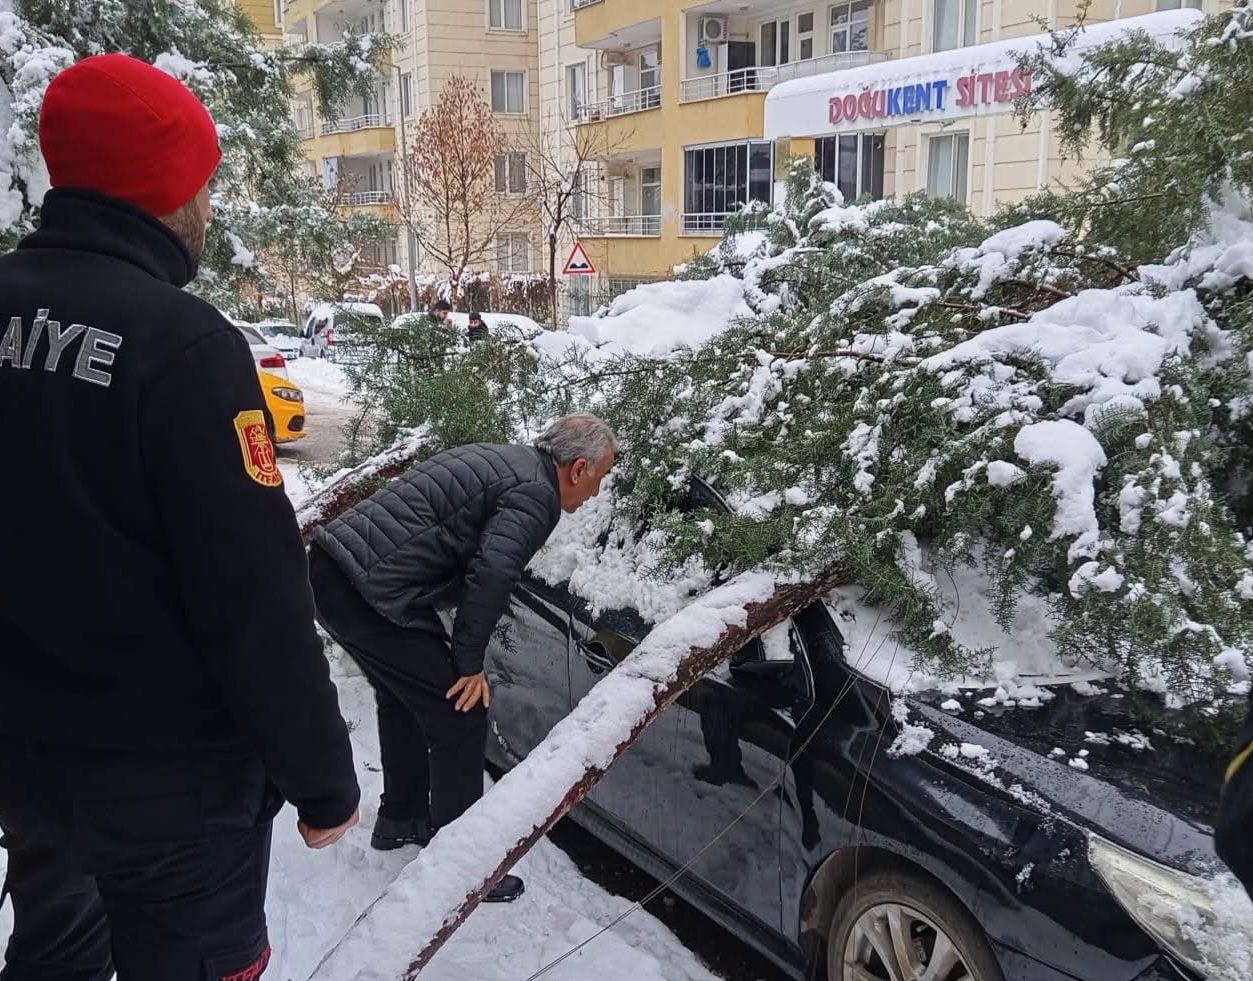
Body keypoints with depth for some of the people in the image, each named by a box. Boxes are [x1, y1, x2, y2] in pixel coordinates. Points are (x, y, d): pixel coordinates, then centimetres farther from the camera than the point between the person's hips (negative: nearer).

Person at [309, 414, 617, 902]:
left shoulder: (503, 460, 19)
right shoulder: (536, 495, -9)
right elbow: (491, 573, -24)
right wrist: (469, 661, -10)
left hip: (330, 568, 10)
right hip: (371, 594, -10)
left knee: (405, 698, 28)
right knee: (460, 720, 1)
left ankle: (400, 818, 44)